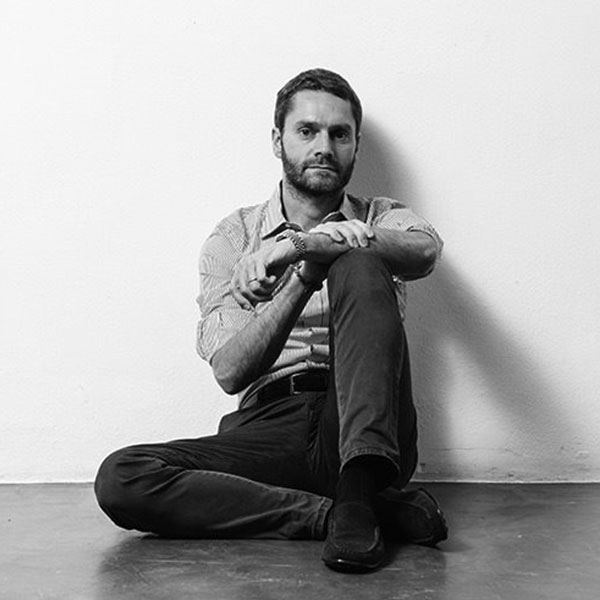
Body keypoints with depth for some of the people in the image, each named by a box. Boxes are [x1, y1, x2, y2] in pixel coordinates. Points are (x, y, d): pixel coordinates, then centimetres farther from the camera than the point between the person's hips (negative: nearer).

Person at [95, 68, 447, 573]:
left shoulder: (381, 218, 15)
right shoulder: (235, 237, 13)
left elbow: (425, 250, -13)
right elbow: (230, 371, -2)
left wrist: (302, 245, -26)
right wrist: (303, 277, -18)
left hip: (363, 431, -1)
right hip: (268, 426, 1)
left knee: (358, 267, -24)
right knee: (120, 479, -24)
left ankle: (358, 491, -35)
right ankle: (333, 512, -26)